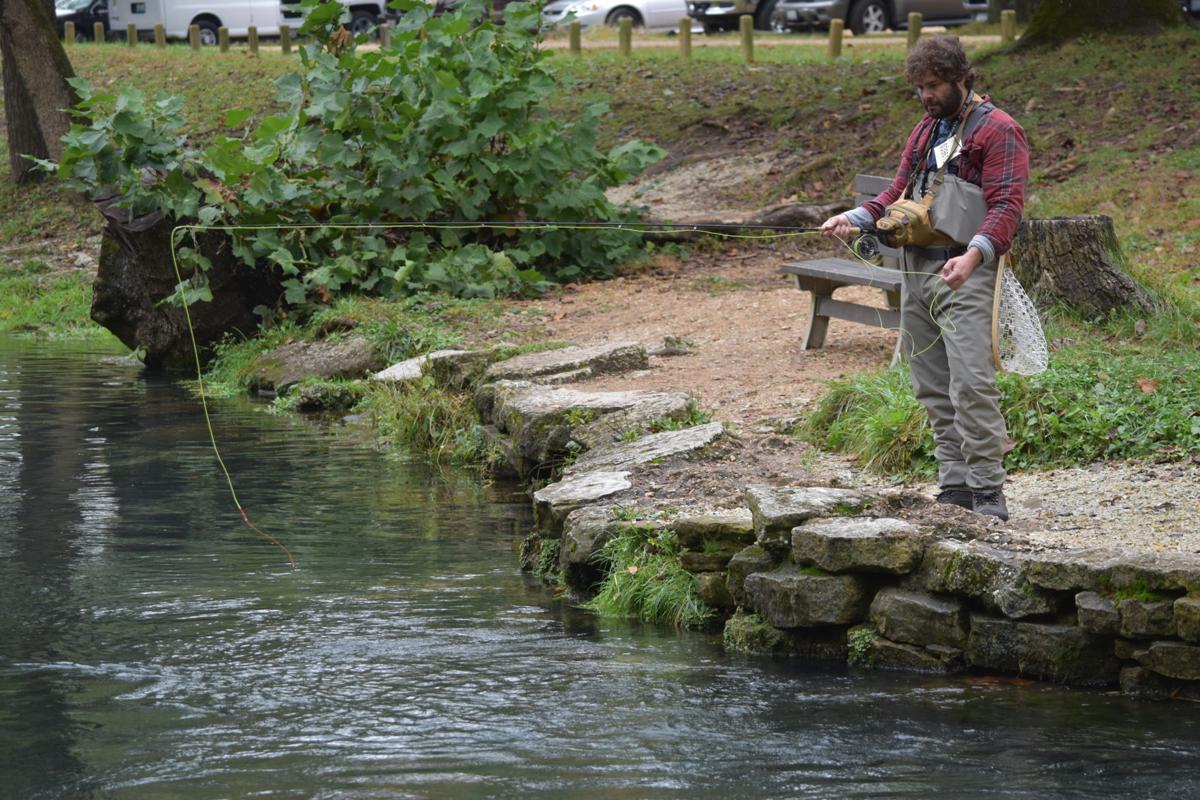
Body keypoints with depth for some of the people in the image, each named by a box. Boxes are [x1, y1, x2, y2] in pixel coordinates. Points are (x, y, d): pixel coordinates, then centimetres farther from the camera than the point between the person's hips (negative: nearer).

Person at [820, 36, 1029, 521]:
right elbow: (899, 191, 21)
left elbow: (1006, 204, -13)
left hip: (961, 272, -8)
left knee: (969, 383, -15)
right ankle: (955, 486, 11)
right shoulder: (924, 131, 21)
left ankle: (987, 491, -13)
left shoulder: (997, 130, -4)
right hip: (915, 269, 8)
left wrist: (973, 255, -28)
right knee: (932, 386, 7)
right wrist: (855, 218, 2)